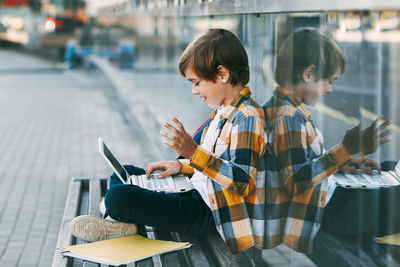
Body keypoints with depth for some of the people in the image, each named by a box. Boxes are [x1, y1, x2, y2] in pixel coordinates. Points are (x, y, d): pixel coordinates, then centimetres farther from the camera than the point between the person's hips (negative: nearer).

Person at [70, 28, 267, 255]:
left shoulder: (247, 119, -21)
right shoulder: (225, 112, 12)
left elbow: (242, 182, -29)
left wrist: (193, 152, -36)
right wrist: (181, 165, 12)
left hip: (206, 214, -11)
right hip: (199, 194, 11)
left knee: (118, 197, -24)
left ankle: (125, 226, 8)